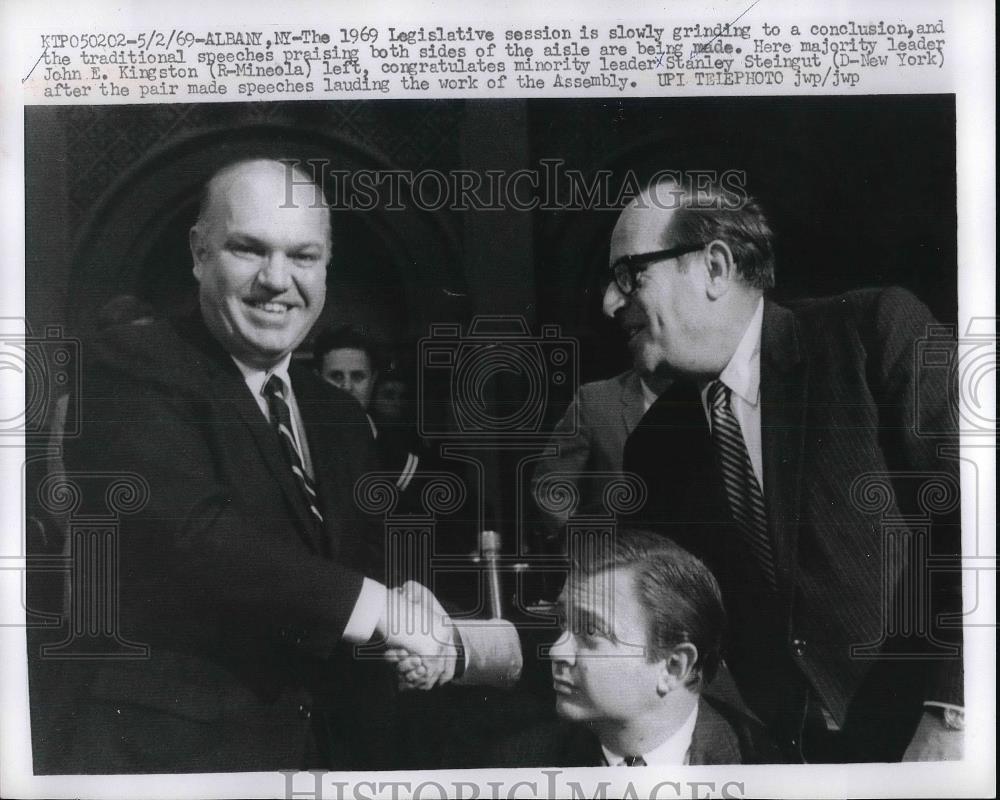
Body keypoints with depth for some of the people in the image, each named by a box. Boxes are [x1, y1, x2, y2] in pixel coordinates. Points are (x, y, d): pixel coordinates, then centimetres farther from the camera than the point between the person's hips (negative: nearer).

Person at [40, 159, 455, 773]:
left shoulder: (341, 418, 12)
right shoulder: (130, 368, -11)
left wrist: (410, 617, -8)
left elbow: (368, 563, 12)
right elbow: (186, 533, -24)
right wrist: (373, 605, -25)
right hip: (161, 746, -6)